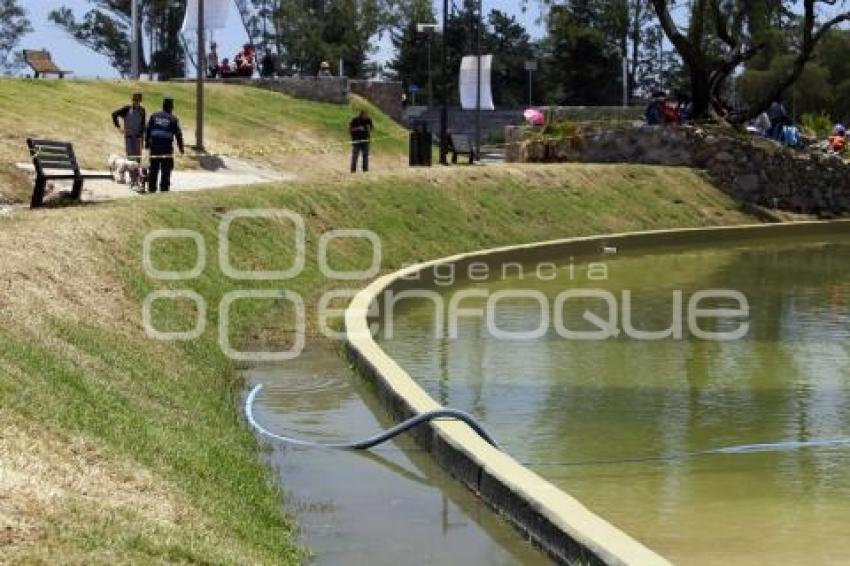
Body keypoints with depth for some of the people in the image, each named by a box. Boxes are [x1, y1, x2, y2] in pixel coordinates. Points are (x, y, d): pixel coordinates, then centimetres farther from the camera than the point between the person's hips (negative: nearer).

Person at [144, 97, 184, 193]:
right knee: (166, 170, 2)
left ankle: (151, 188, 13)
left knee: (153, 169, 11)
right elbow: (178, 134, -4)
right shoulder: (173, 119, -4)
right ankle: (164, 188, 1)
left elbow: (148, 130, 7)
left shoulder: (154, 116, 6)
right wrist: (181, 148, 2)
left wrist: (147, 143, 14)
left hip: (154, 147, 4)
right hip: (167, 148, -3)